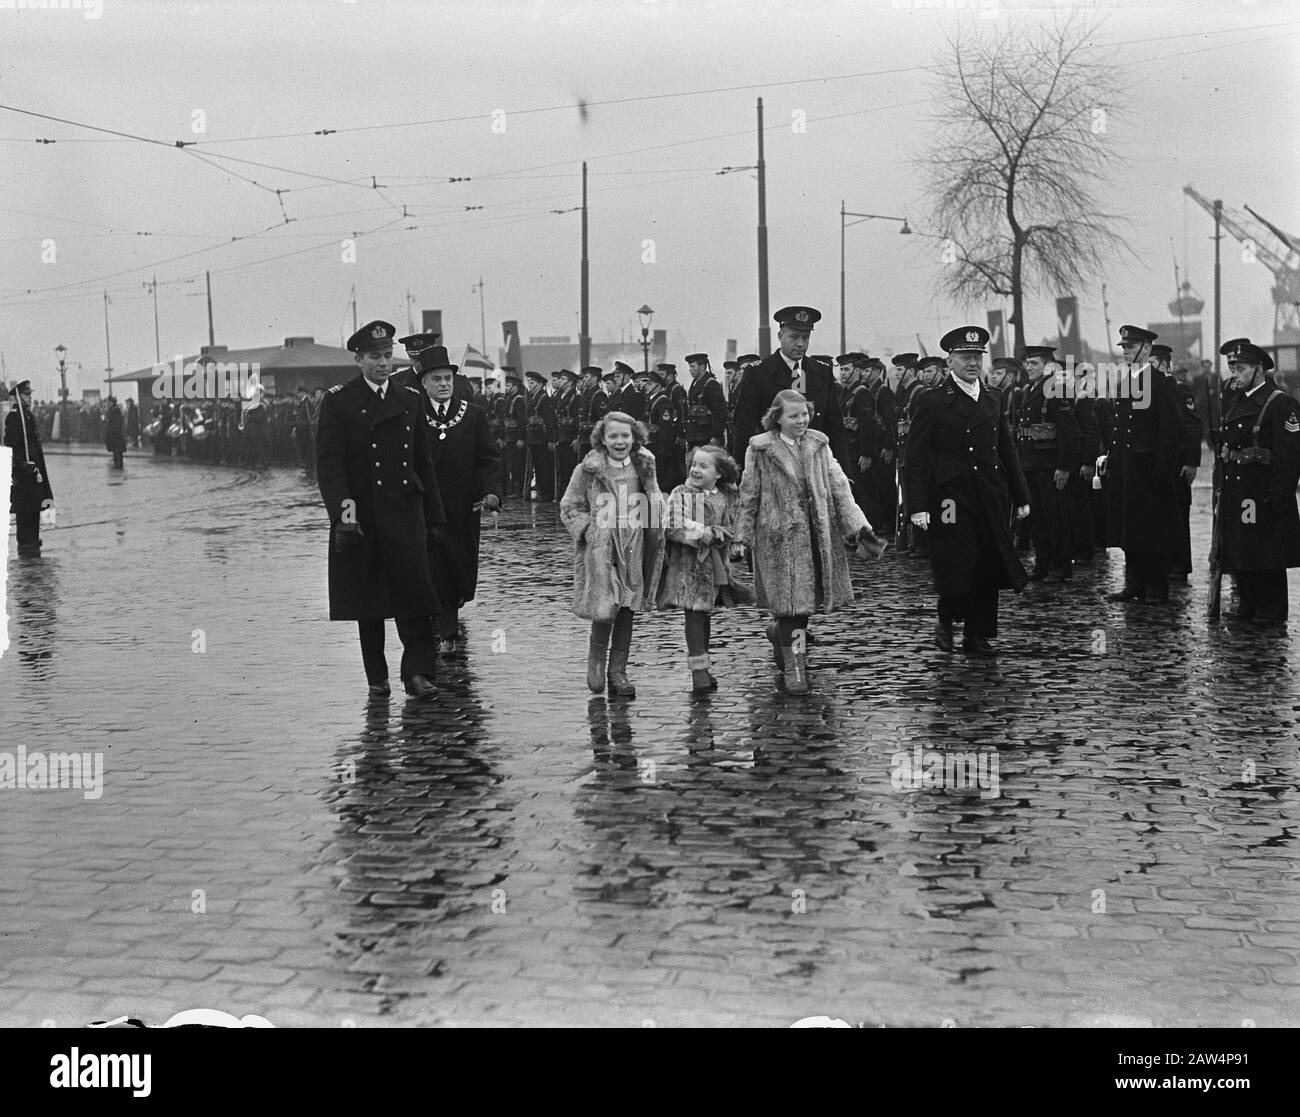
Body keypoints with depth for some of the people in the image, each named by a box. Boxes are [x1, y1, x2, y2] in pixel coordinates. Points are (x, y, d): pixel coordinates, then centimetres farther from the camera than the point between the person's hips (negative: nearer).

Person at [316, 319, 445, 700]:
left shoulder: (410, 401, 12)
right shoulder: (338, 402, 0)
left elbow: (424, 464, 16)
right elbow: (329, 464, -8)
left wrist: (434, 518, 13)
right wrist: (342, 511, -22)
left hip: (405, 512, 2)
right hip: (361, 515, -2)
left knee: (414, 593, -9)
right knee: (368, 600, 6)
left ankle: (418, 671, -7)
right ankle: (377, 678, 15)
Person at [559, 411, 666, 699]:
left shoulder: (644, 467, 8)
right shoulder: (588, 470, -3)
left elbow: (654, 507, 18)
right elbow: (570, 507, 3)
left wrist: (653, 534, 4)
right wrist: (587, 530, -10)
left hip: (634, 548, 4)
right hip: (600, 548, -4)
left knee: (627, 610, 7)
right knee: (606, 607, -15)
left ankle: (617, 672, 17)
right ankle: (596, 657, 14)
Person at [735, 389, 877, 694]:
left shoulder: (818, 444, 7)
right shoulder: (760, 449, -3)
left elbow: (838, 485, 4)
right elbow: (749, 496, 2)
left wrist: (858, 524, -4)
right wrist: (743, 538, 1)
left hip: (818, 533, 4)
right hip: (780, 535, -4)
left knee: (806, 599, 8)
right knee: (790, 601, -5)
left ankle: (780, 630, 38)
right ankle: (793, 667, 4)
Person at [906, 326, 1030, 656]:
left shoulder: (992, 400, 16)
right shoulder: (933, 402, -2)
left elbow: (1007, 451, 21)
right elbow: (916, 456, -5)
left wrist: (1021, 496, 17)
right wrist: (918, 506, -12)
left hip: (991, 499, 5)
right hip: (952, 498, -5)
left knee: (988, 567, 3)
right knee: (960, 564, -12)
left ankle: (977, 635, 13)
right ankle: (946, 620, 14)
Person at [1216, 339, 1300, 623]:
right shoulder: (1233, 403, 15)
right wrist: (1223, 491, 12)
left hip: (1264, 495, -8)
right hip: (1235, 491, 8)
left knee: (1267, 556, -2)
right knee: (1240, 555, 11)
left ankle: (1271, 611, 6)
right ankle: (1247, 605, 22)